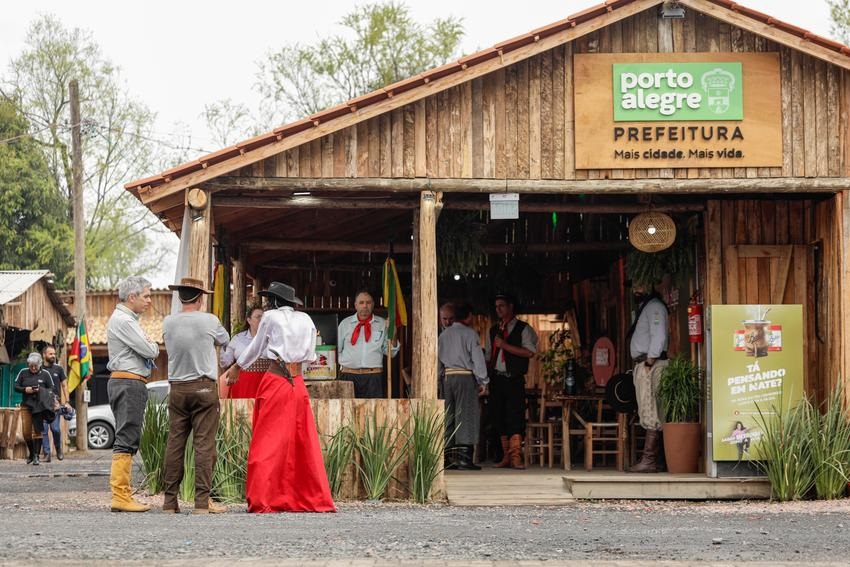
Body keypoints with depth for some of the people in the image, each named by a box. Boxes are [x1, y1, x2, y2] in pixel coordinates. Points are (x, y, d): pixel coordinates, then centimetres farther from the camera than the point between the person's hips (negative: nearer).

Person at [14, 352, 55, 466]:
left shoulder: (45, 374, 3)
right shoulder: (23, 372, 6)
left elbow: (51, 389, 5)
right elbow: (16, 387, 7)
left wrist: (41, 391, -15)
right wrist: (25, 389, -12)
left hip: (39, 406, -2)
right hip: (26, 405, 2)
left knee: (37, 431, -8)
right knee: (26, 432, 2)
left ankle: (36, 456, -3)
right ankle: (31, 453, 24)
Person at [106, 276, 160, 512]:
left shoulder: (127, 319, 21)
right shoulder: (123, 320, -12)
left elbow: (143, 350, 23)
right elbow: (150, 351, -14)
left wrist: (148, 346, 2)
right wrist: (154, 345, 6)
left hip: (130, 384, 11)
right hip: (129, 383, -11)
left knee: (128, 440, 10)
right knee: (126, 440, -13)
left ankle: (123, 495, 11)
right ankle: (121, 496, -16)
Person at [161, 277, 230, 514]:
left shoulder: (168, 323, 1)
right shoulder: (209, 321, -5)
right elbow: (225, 341, 12)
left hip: (177, 389, 3)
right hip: (204, 387, -3)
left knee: (174, 444, 5)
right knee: (204, 444, -3)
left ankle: (170, 500, 4)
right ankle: (202, 501, -7)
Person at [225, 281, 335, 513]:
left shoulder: (271, 317, -2)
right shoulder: (306, 320, 9)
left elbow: (256, 348, 8)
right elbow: (310, 356, 13)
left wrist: (237, 368, 22)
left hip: (275, 381, -4)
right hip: (298, 384, 4)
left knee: (267, 442, -1)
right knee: (304, 443, 7)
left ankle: (262, 500, -4)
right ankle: (316, 500, 7)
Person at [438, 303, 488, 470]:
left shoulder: (444, 334, 12)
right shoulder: (470, 334, -5)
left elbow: (438, 360, 14)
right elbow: (477, 358, -8)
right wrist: (483, 381, -3)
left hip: (448, 376, 6)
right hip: (465, 376, -6)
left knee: (448, 417, 9)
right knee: (466, 416, -6)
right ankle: (464, 458, -11)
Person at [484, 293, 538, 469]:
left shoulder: (523, 329, 1)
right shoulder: (493, 330, 18)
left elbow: (529, 352, -12)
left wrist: (504, 345, -14)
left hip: (514, 380, -5)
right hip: (497, 379, 5)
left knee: (515, 416, -12)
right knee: (499, 417, 4)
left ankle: (516, 456, -15)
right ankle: (506, 456, 9)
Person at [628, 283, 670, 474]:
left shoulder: (655, 307, -6)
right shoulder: (643, 307, 24)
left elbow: (659, 335, -17)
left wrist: (650, 361, -20)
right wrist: (640, 365, 14)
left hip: (651, 365, -10)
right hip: (642, 366, 10)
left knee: (651, 415, -13)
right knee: (648, 414, 9)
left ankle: (649, 460, -17)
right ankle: (650, 460, 10)